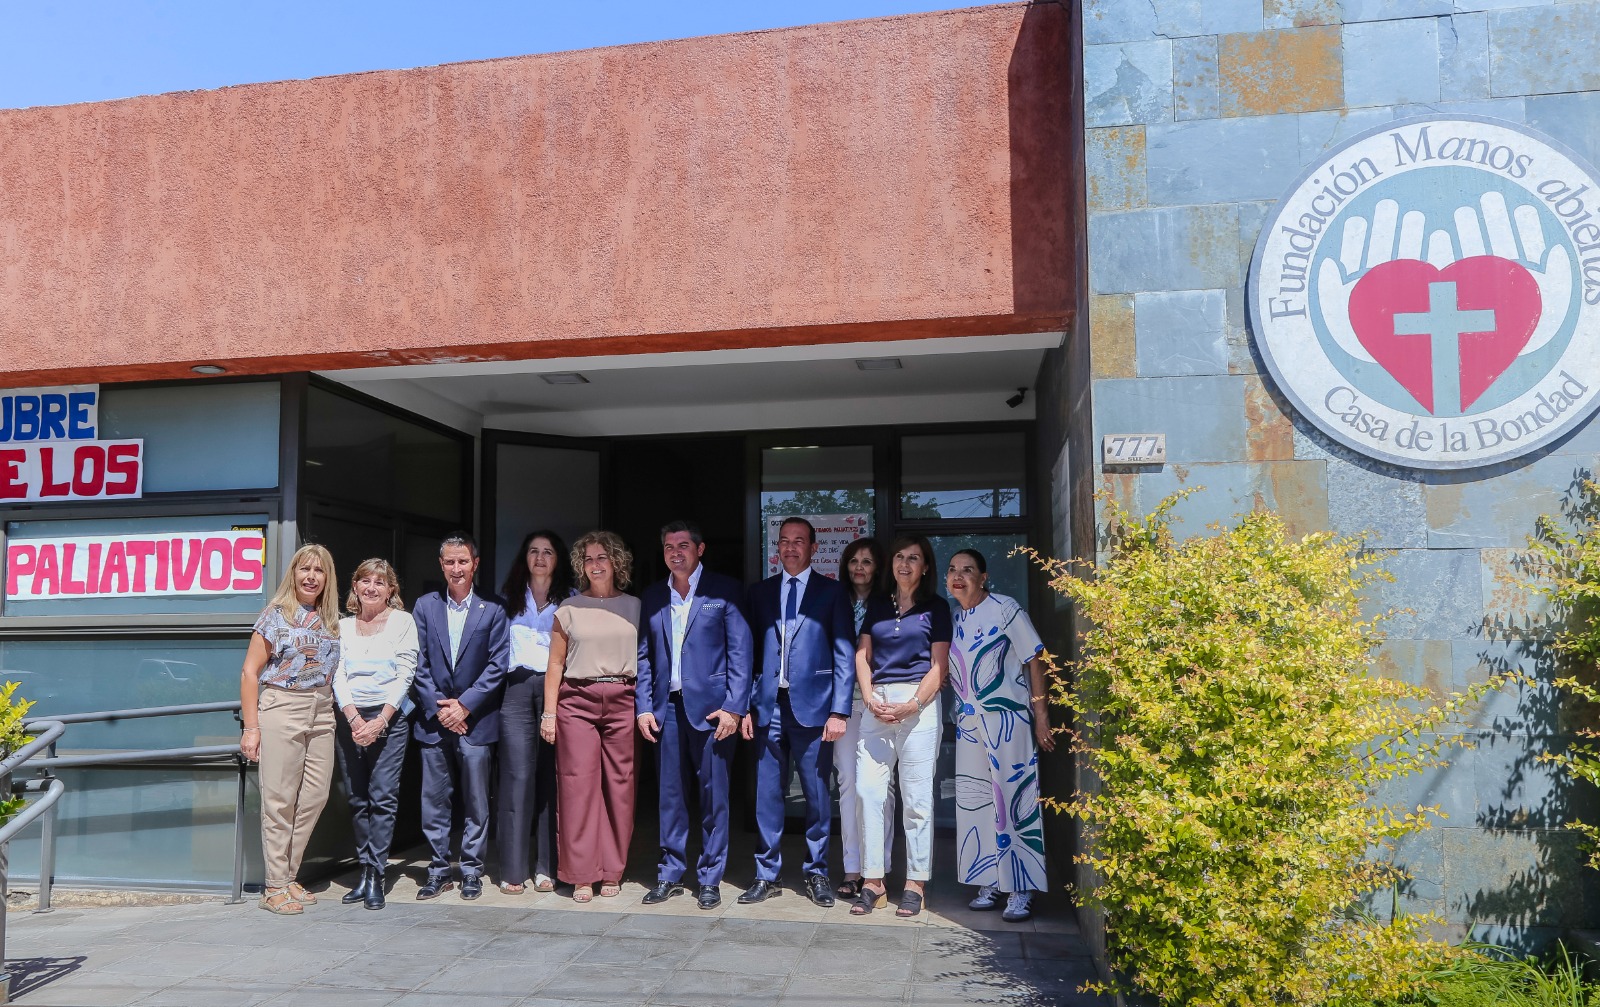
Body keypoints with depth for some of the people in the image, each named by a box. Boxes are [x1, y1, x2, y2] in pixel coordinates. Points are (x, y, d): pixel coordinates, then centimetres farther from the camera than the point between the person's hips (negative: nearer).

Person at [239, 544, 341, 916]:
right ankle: (275, 888, 7)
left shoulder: (332, 620, 12)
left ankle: (288, 878, 17)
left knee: (315, 797, 3)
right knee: (280, 800, -2)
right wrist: (251, 727, -9)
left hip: (322, 713, 5)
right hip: (281, 710, -5)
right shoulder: (276, 615, -2)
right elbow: (250, 672, -4)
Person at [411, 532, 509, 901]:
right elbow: (419, 664, 4)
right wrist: (439, 707, -7)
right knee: (434, 801, 6)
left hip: (476, 720, -2)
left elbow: (497, 665, -3)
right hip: (434, 719, 2)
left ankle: (471, 870, 14)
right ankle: (439, 870, 17)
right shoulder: (425, 606, 8)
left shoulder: (493, 610, 1)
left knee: (475, 801, 4)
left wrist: (464, 705, -10)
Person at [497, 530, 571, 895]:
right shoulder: (508, 599, 16)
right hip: (517, 689, 1)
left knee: (551, 776, -1)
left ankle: (547, 867, 6)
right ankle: (512, 869, -3)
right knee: (517, 775, -6)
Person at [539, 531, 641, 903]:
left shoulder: (634, 608, 10)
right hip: (577, 701, 0)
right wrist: (549, 713, 2)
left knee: (620, 786, 0)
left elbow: (647, 660, 10)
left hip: (623, 702, 1)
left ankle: (612, 872, 12)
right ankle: (581, 875, 5)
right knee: (578, 785, -4)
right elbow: (555, 664, 9)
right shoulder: (569, 609, 9)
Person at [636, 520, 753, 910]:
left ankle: (710, 879, 12)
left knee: (713, 796, 2)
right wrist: (643, 707, 4)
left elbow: (740, 651, -4)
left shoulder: (724, 591, 0)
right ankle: (670, 874, 19)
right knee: (670, 795, 9)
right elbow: (644, 656, 13)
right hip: (667, 707, 4)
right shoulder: (653, 597, 12)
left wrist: (734, 706, -11)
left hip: (710, 706, -3)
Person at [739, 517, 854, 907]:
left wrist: (839, 711, -9)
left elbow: (845, 655, -1)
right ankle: (766, 875, 18)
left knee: (817, 795, 5)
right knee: (767, 795, 6)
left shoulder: (831, 593, 3)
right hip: (768, 708, 2)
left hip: (812, 706, -2)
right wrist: (746, 706, 2)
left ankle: (816, 875, 19)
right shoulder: (760, 593, 12)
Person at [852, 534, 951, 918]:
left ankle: (915, 884, 7)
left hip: (918, 704, -3)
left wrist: (912, 706, -12)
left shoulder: (935, 608, 5)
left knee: (916, 798, -1)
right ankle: (872, 882, 5)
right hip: (877, 705, 3)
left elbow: (938, 666, -1)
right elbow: (862, 655, 12)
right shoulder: (877, 605, 16)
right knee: (868, 791, -3)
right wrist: (870, 699, -4)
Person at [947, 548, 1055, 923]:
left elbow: (1035, 661, -7)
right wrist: (956, 716, 12)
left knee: (1015, 801, -4)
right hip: (969, 723, 6)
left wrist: (1041, 716, -10)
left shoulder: (1005, 610, -7)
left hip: (1008, 720, -6)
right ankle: (988, 884, 17)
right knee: (973, 801, 6)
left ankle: (1021, 891, 3)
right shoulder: (952, 618, 10)